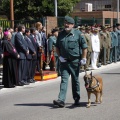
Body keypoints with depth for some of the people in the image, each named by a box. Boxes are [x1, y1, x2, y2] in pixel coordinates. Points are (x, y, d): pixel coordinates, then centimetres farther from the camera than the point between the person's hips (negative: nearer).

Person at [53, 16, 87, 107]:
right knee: (64, 80, -5)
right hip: (64, 61, 3)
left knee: (75, 80, 8)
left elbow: (84, 47, -3)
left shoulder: (78, 34, -5)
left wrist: (83, 58, -8)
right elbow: (57, 47, 18)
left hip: (75, 61, -3)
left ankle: (77, 99, 22)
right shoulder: (61, 34, 7)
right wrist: (60, 56, 5)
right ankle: (61, 100, -12)